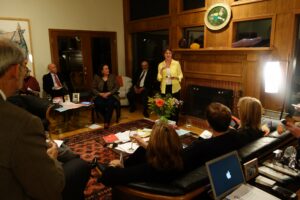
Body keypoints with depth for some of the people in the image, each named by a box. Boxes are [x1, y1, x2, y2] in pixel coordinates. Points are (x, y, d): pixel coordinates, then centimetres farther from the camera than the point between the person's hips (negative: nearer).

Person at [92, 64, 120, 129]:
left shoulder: (112, 76, 8)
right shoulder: (97, 77, 8)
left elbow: (117, 87, 1)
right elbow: (94, 88, 5)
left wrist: (108, 93, -13)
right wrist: (100, 94, -13)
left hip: (111, 95, -1)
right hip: (100, 95, 1)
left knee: (110, 103, -35)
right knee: (98, 103, -33)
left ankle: (107, 122, -30)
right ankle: (107, 118, -12)